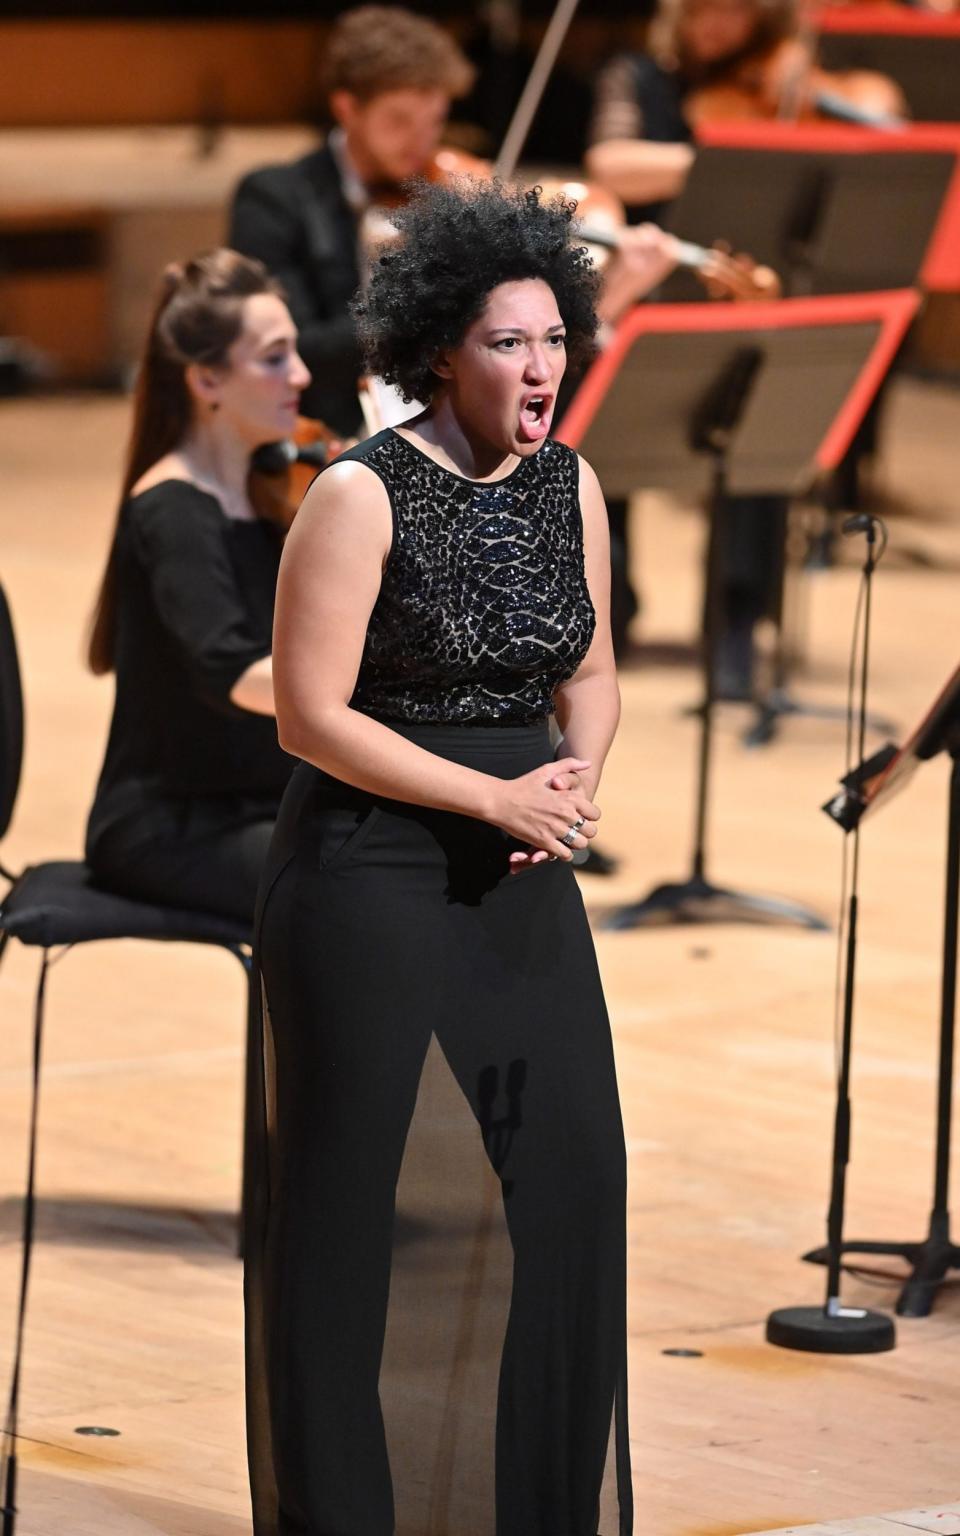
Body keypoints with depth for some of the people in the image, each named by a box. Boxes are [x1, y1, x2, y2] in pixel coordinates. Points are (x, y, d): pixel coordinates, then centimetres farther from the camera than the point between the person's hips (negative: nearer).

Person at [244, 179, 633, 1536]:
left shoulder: (570, 487, 5)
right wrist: (495, 797, -16)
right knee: (355, 1190, -2)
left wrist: (578, 781, -5)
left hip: (522, 881, 6)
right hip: (370, 875, -6)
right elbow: (310, 715, -15)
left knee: (571, 1167, 4)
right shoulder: (363, 495, -14)